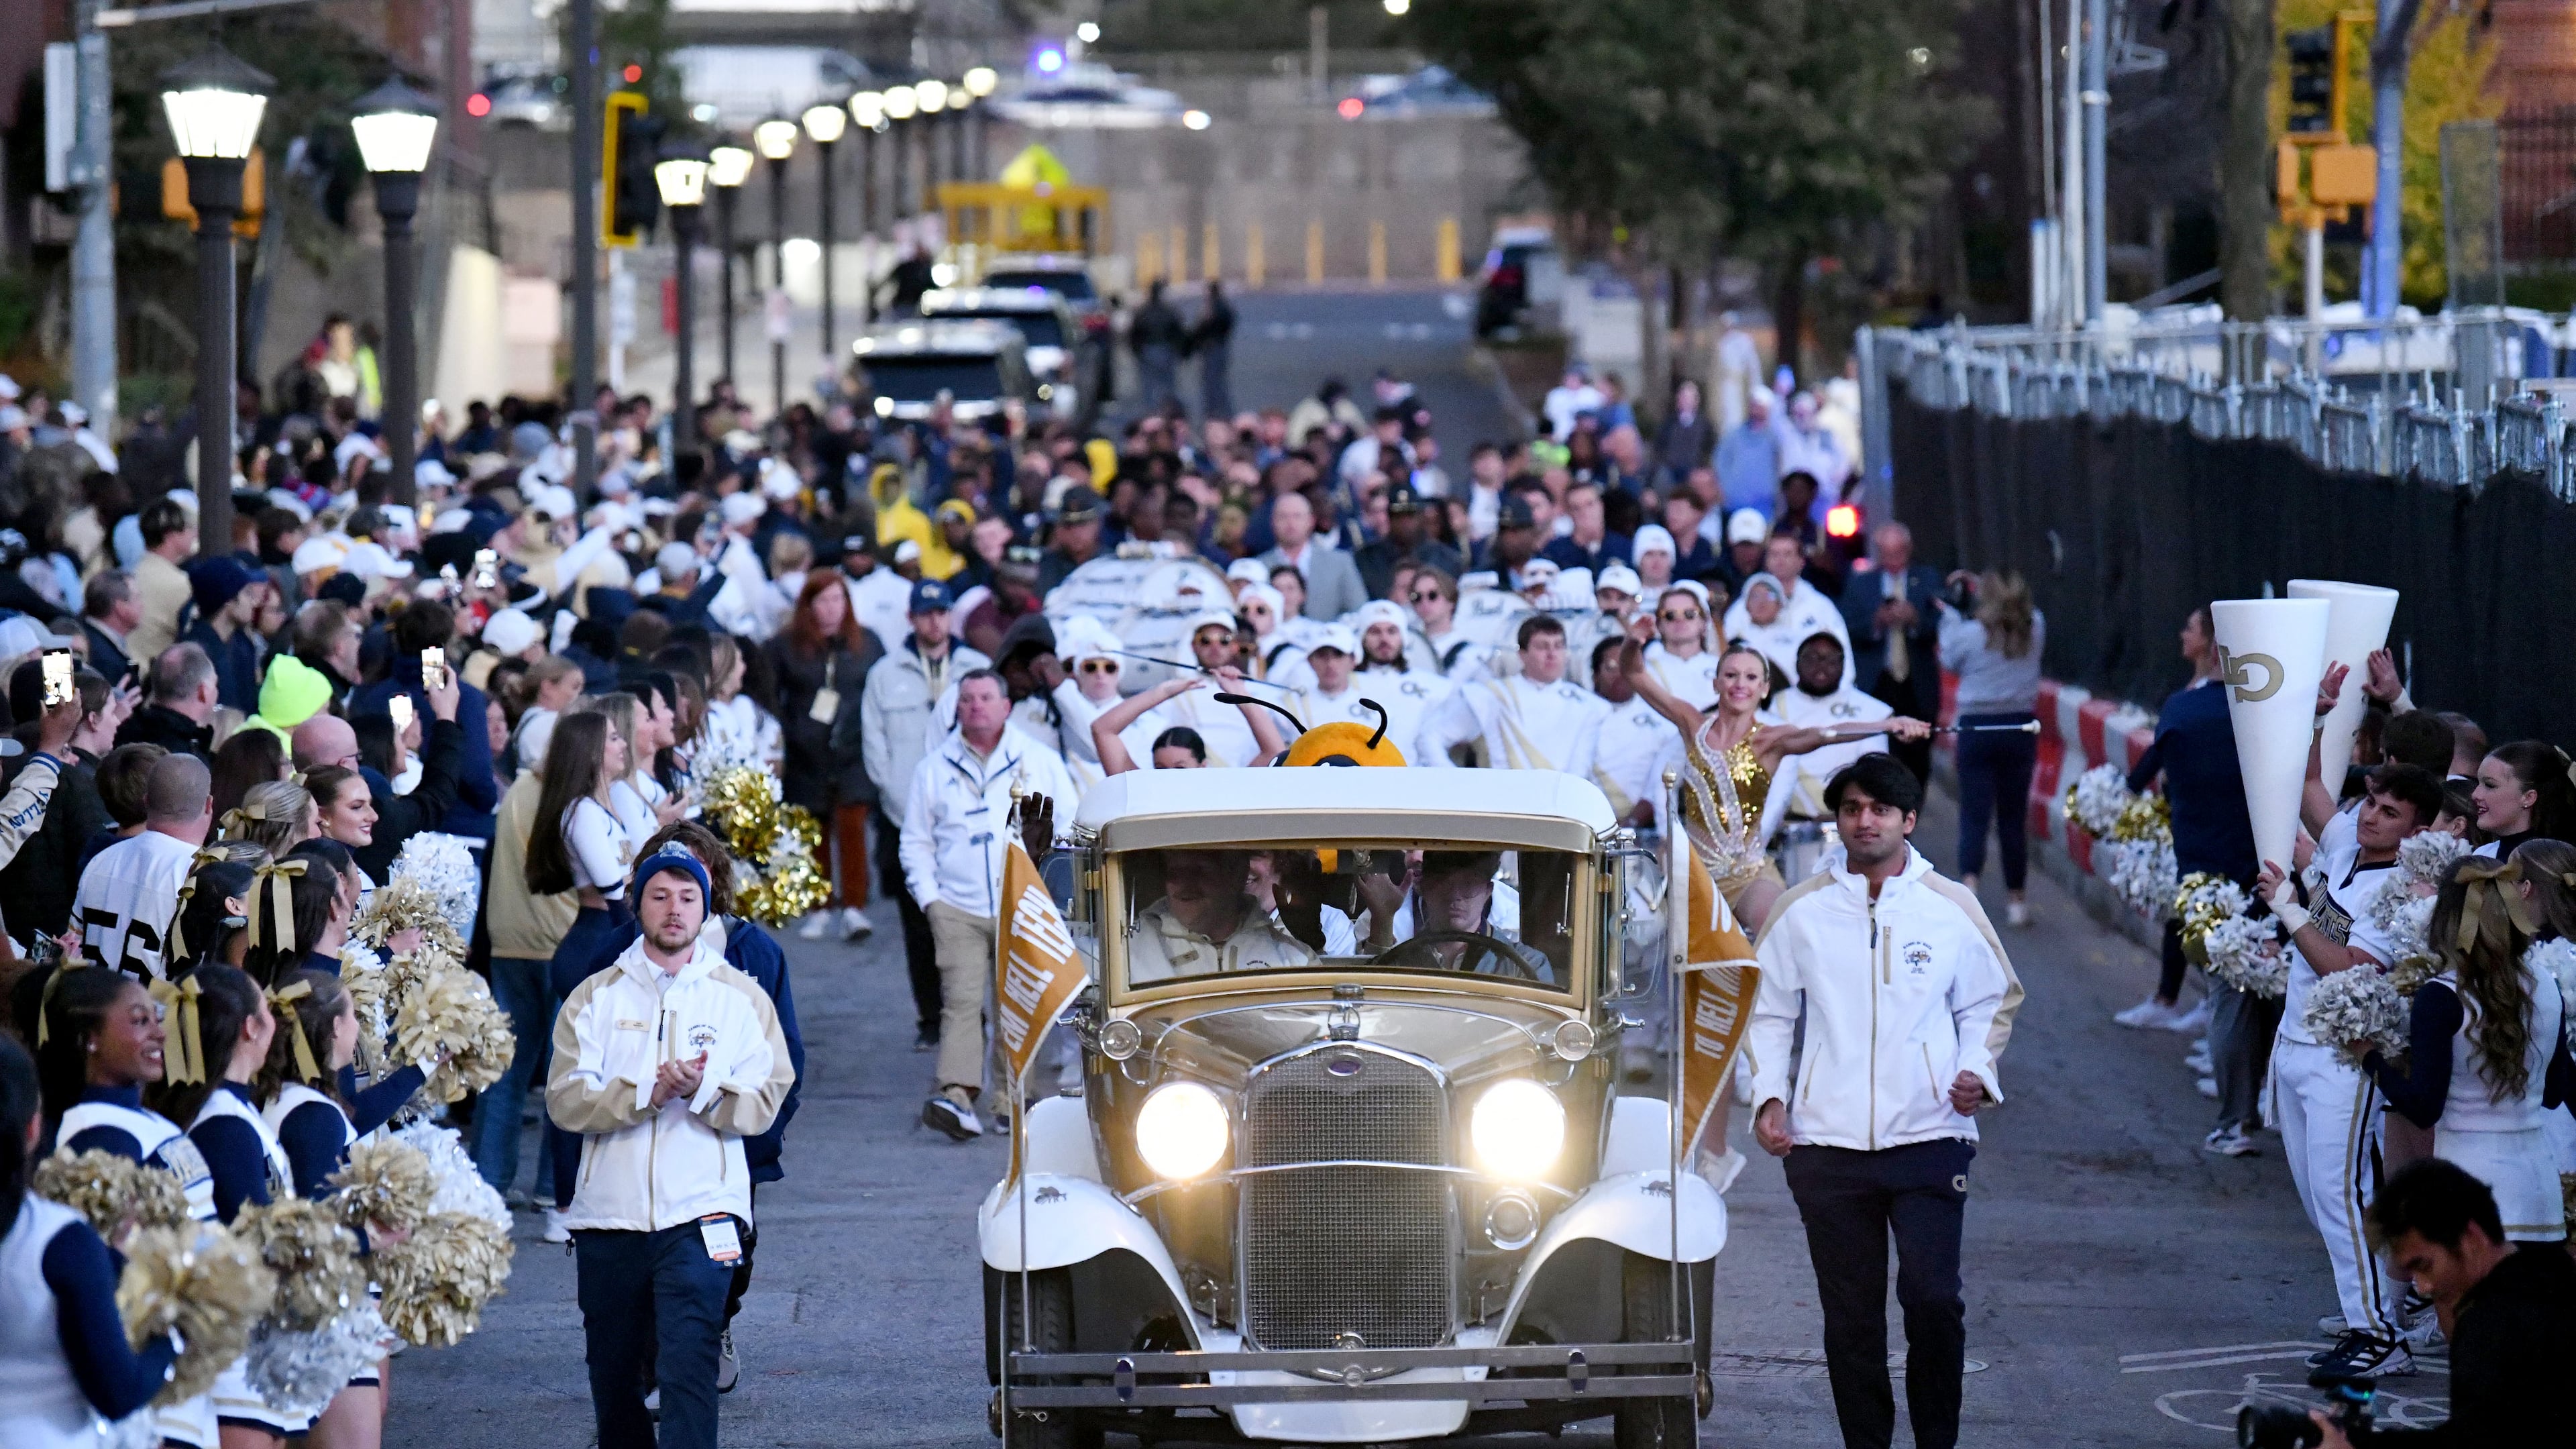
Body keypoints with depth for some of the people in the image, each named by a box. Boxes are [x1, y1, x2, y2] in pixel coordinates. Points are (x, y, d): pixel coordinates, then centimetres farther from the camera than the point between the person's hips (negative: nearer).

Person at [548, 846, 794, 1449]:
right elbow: (565, 1101, -4)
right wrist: (646, 1093, -19)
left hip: (699, 1217, -2)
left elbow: (763, 1104, -1)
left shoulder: (742, 998, 8)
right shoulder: (595, 997, 9)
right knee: (613, 1379, 11)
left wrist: (702, 1091, -21)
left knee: (688, 1370, -16)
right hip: (608, 1215, 2)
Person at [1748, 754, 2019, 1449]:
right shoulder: (1802, 912, 6)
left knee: (1933, 1298, -12)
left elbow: (1991, 1001, 16)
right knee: (1851, 1314, 4)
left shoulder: (1951, 909, 5)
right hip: (1828, 1144, 1)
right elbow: (1767, 1013, 14)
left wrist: (1977, 1070, -2)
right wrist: (1769, 1097, 1)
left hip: (1928, 1139, -1)